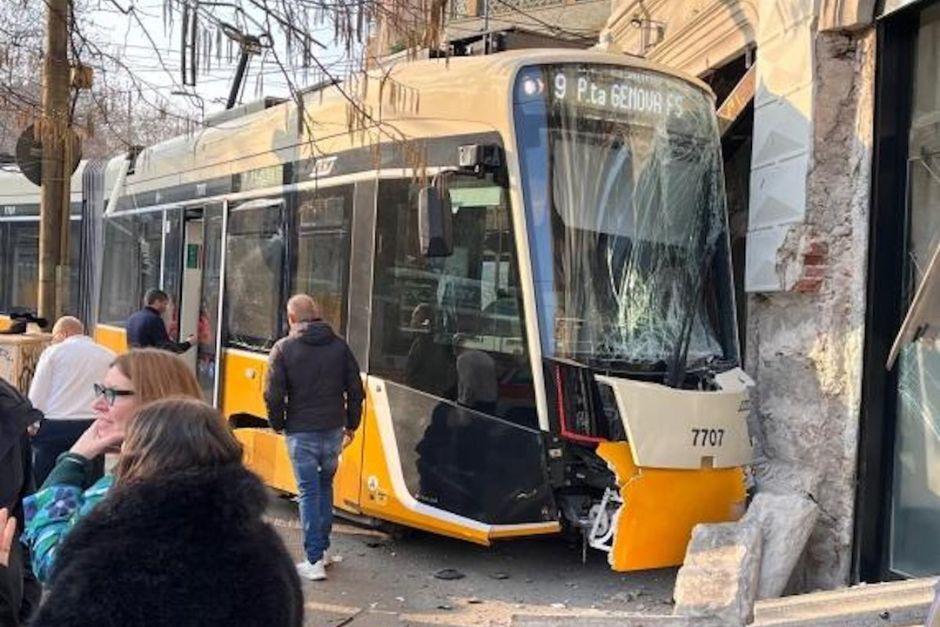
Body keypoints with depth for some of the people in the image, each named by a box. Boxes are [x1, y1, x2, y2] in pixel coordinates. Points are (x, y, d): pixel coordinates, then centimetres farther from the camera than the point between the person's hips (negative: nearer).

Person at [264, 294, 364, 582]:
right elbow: (355, 390, 5)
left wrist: (277, 423, 6)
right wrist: (351, 425, 16)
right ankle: (323, 549, 26)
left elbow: (274, 394, -11)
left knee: (309, 492, 1)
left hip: (301, 432, -4)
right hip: (333, 430, 4)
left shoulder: (283, 348, -8)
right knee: (325, 486, 20)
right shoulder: (339, 346, 4)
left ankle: (315, 560, 0)